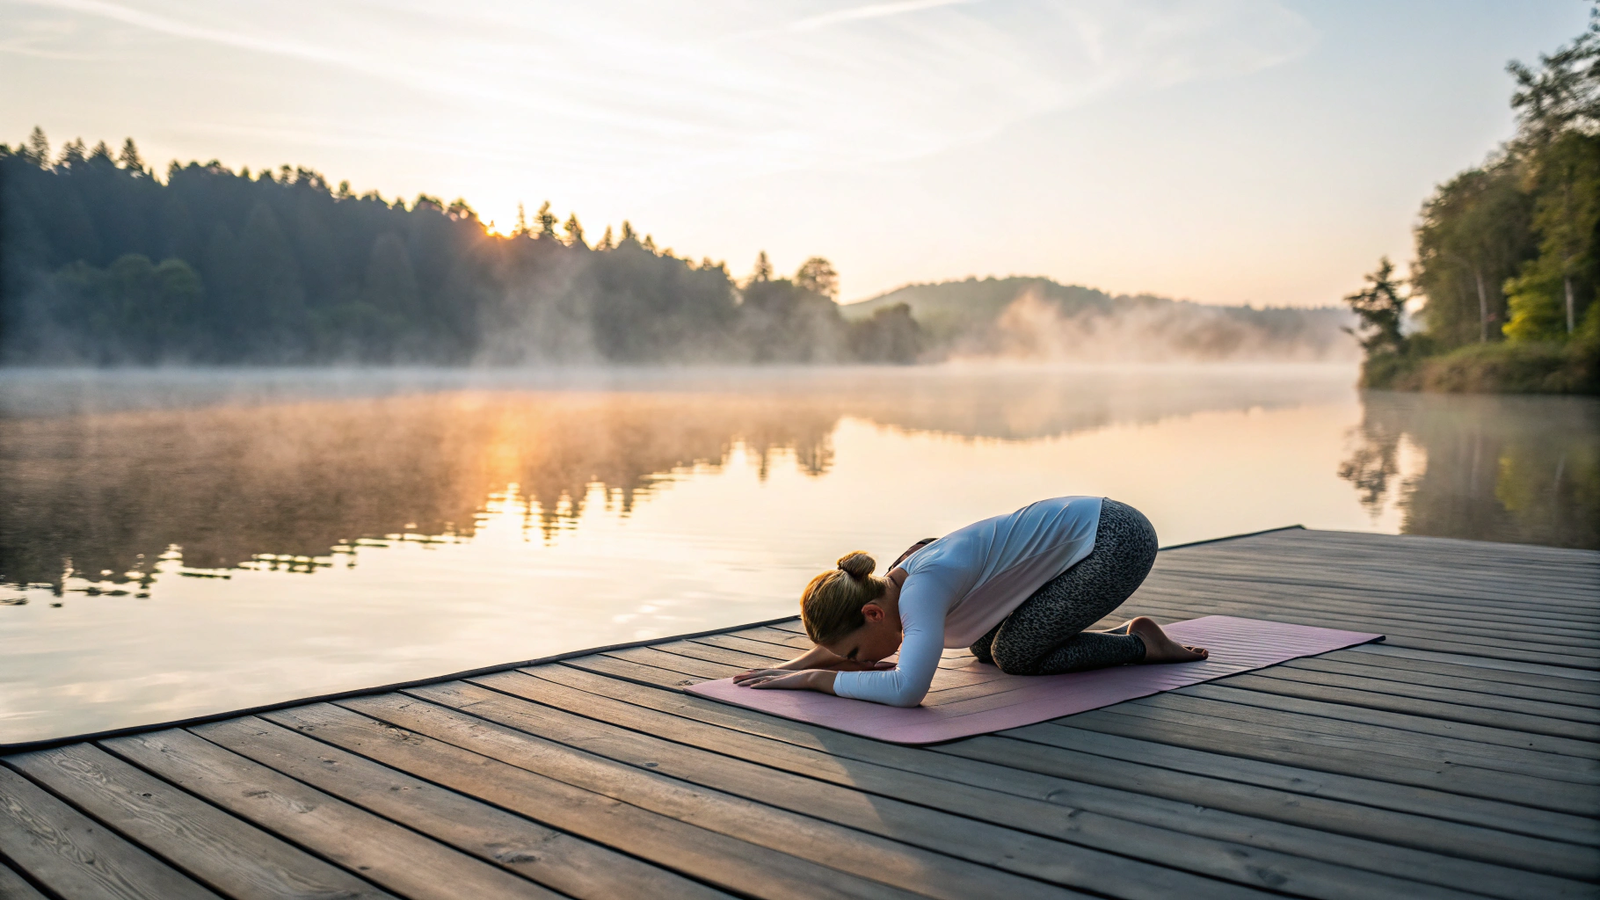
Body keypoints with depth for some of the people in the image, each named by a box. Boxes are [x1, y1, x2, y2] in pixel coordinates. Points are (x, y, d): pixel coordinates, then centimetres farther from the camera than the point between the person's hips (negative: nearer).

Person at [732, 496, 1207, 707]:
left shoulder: (922, 587, -29)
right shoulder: (896, 581, -3)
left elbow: (908, 689, -42)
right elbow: (846, 631, 15)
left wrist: (817, 678, -29)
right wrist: (797, 663, -3)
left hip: (1117, 538, -9)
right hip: (1082, 526, 9)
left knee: (1015, 655, -9)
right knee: (983, 646, 12)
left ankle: (1141, 643, 6)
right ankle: (1129, 634, 22)